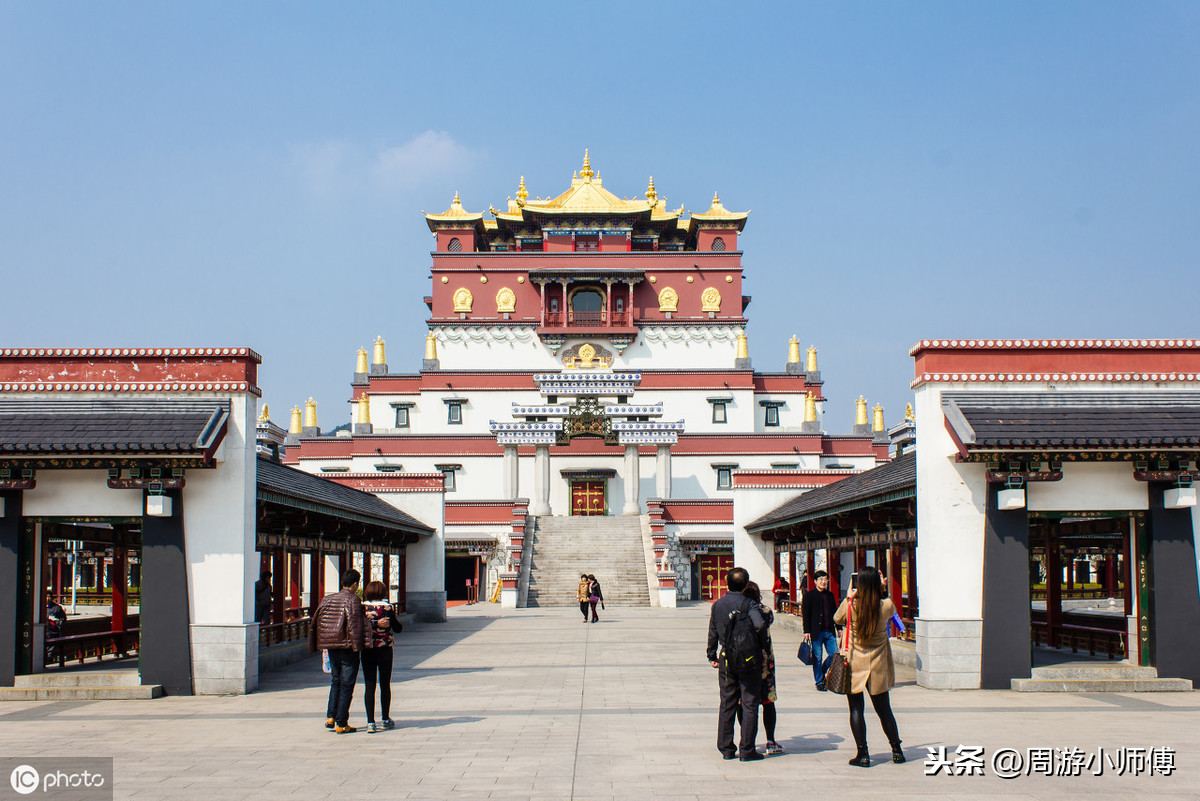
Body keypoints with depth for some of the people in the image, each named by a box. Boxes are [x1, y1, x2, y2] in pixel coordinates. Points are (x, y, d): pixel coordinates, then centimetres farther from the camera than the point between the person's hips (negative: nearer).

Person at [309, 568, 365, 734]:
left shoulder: (327, 599, 10)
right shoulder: (353, 600, -10)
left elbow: (314, 624, 13)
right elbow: (354, 625, -20)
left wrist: (317, 645, 20)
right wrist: (356, 646, -18)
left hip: (331, 648, 6)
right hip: (347, 647, -6)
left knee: (336, 681, 20)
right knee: (346, 685, 0)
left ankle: (330, 717, 12)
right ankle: (341, 724, 1)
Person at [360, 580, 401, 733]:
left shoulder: (362, 607, -2)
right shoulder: (387, 608, -8)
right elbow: (398, 628, -3)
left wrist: (376, 623, -12)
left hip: (367, 651, 1)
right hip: (384, 650, -1)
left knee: (369, 686, 3)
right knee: (385, 685, 11)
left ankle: (370, 722, -4)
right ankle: (386, 720, 20)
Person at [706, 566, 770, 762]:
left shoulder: (717, 605, 4)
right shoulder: (750, 604, -11)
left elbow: (712, 633, 11)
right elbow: (760, 625, -28)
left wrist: (712, 656, 21)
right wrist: (758, 642, -9)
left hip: (725, 660, 4)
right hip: (748, 660, -4)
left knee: (727, 704, 12)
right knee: (749, 705, 3)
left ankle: (726, 748, 14)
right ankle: (747, 750, 3)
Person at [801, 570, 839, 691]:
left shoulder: (830, 595, 14)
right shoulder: (809, 595, -2)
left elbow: (835, 612, 20)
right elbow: (805, 615, -4)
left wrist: (839, 628, 16)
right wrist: (807, 631, -10)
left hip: (829, 632, 5)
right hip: (816, 632, -5)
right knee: (817, 658, 0)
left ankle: (822, 673, 23)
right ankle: (819, 682, 11)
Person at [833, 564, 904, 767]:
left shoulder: (852, 606, -14)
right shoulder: (886, 606, -9)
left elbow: (837, 619, 7)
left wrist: (848, 598, 13)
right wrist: (881, 591, 18)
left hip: (854, 665, -2)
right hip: (877, 667, 2)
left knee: (856, 710, 3)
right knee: (884, 710, 14)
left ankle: (863, 754, 1)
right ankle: (896, 751, 21)